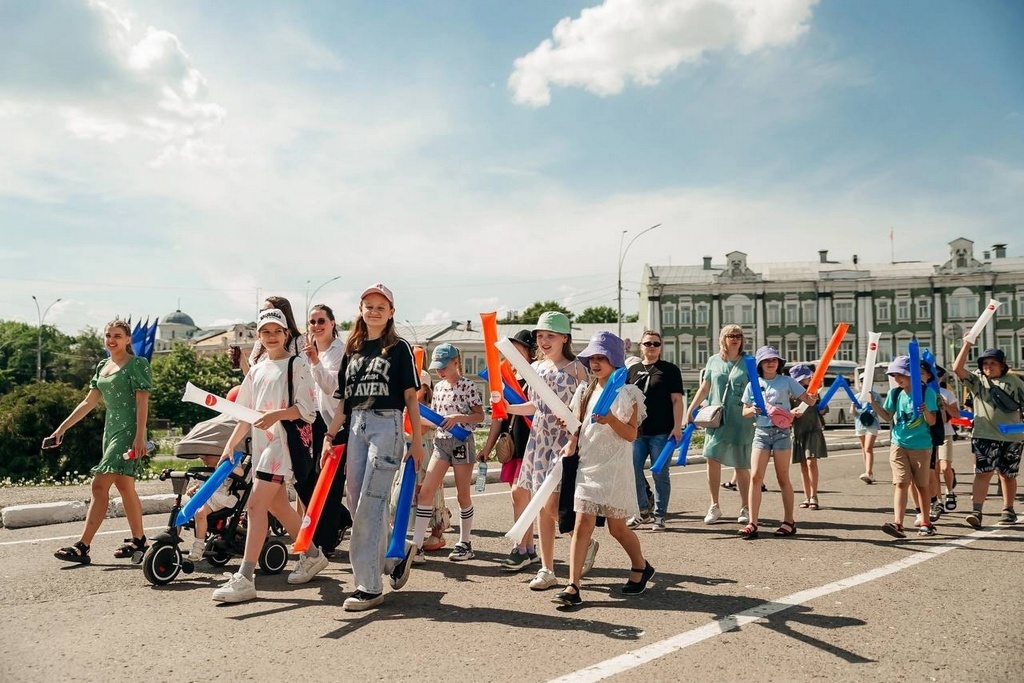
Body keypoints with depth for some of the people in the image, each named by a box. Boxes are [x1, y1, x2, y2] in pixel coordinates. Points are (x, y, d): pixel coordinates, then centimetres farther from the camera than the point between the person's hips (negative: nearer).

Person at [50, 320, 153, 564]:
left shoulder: (136, 364, -7)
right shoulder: (103, 366, 16)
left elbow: (142, 402, -13)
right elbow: (89, 402, 18)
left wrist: (140, 436, -20)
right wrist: (62, 427, 14)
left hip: (128, 431, -8)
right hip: (111, 429, 8)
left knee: (100, 485, -13)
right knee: (124, 486, 11)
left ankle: (82, 546, -10)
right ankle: (139, 541, 19)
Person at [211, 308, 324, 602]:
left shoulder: (296, 365, -3)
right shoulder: (255, 370, 17)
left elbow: (307, 409, -11)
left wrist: (276, 414, -26)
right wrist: (230, 445, 10)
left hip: (284, 442, -8)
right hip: (261, 444, 8)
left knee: (255, 505, -14)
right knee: (276, 505, 14)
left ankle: (245, 578, -12)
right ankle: (312, 555, 31)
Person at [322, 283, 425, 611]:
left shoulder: (399, 348, 1)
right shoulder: (352, 350, 15)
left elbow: (410, 396, -2)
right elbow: (344, 400, 16)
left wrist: (417, 440, -6)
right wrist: (330, 436, 9)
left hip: (387, 425, -6)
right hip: (356, 426, 6)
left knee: (370, 506, -10)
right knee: (356, 504, 7)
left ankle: (369, 586, -4)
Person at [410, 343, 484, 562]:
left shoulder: (467, 386, -8)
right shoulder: (438, 387, 10)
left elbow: (480, 416, -6)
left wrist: (459, 417, -21)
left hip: (462, 442, -5)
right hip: (441, 442, 5)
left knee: (463, 495, 5)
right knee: (425, 491, -4)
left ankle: (465, 543, 19)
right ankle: (417, 544, -1)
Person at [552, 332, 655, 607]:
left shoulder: (627, 393, -4)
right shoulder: (585, 391, 9)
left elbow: (631, 434, -8)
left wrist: (611, 420, -25)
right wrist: (571, 443, -5)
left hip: (615, 468, -4)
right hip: (587, 466, 4)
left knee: (617, 527, 8)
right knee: (582, 525, -5)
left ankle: (641, 567, 35)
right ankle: (573, 588, -6)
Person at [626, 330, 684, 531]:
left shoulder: (669, 370, 3)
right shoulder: (633, 370, 13)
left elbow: (676, 400, -3)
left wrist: (677, 426, -11)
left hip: (661, 432, -4)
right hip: (636, 431, 4)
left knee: (660, 475, 2)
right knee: (633, 472, 4)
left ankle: (659, 516, 12)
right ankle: (644, 511, 21)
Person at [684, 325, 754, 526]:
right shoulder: (713, 361, 10)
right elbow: (704, 388, 15)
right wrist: (690, 409, 8)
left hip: (741, 420, -2)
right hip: (716, 418, 2)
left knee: (742, 465, 3)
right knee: (712, 458, -5)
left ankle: (745, 508, 17)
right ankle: (714, 506, 8)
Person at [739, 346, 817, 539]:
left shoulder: (787, 381, 1)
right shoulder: (753, 385, 8)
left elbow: (809, 400, -1)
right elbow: (744, 412, 12)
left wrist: (813, 397, -23)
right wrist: (752, 410, -9)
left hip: (781, 431, -2)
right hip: (761, 432, 2)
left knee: (783, 478, 5)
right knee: (755, 477, -7)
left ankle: (789, 521, 17)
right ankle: (752, 523, -6)